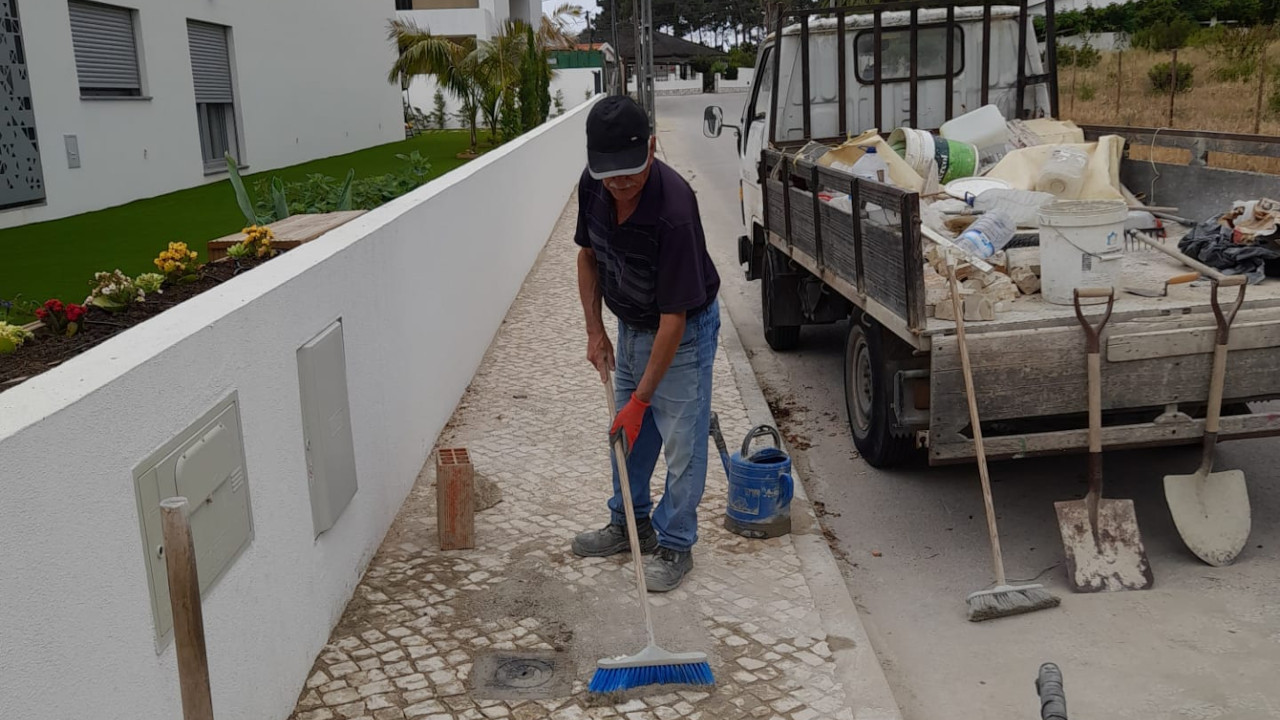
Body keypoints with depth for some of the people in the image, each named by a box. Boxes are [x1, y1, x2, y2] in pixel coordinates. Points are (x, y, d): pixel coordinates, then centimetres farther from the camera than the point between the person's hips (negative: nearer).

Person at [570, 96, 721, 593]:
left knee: (681, 441, 1)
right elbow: (588, 254, 3)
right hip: (631, 325, 7)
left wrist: (642, 398, -29)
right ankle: (630, 523, 37)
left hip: (684, 330, -7)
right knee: (625, 431, 18)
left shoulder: (673, 209, -37)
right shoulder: (593, 185, -16)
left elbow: (674, 317, -32)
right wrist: (594, 331, -3)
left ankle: (675, 545, 18)